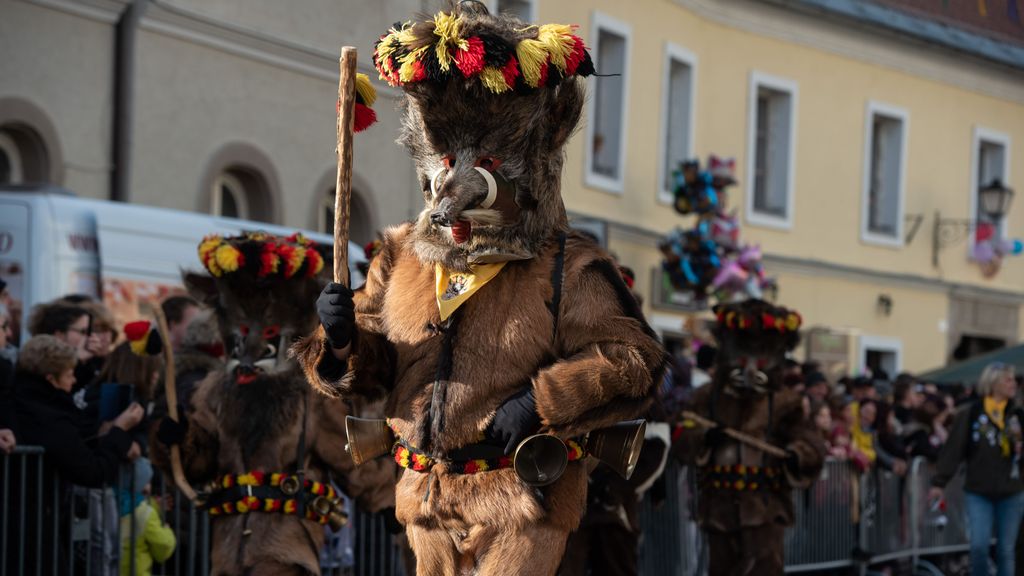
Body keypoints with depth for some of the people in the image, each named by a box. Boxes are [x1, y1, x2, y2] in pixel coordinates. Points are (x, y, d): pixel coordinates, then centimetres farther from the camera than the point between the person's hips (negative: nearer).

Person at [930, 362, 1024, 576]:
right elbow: (953, 449, -6)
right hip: (978, 492, -2)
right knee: (979, 546, -10)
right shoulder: (970, 414, -4)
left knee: (1006, 550, 6)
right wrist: (939, 482, -9)